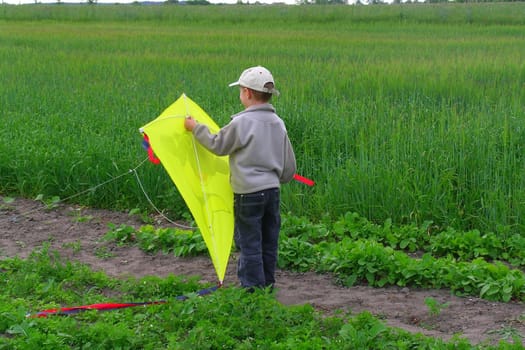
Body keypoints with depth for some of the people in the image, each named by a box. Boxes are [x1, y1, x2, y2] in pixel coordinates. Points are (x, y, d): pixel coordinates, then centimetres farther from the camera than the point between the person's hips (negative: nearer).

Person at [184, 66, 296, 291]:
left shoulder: (242, 122, -16)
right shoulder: (278, 123, 6)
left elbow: (217, 145, -2)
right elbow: (289, 165, 11)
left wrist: (196, 128, 11)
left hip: (249, 193, -7)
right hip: (273, 190, 7)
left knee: (249, 244, 1)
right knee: (269, 243, 15)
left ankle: (253, 288, 5)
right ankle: (267, 285, 24)